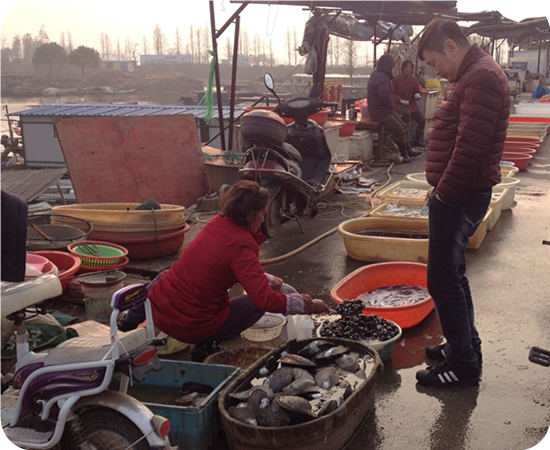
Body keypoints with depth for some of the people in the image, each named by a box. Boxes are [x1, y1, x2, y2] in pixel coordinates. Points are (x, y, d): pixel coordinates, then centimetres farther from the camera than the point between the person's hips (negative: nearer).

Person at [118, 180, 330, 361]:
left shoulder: (218, 223, 1)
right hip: (193, 326, -7)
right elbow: (266, 300, -26)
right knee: (257, 302, 7)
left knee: (165, 276, 40)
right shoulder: (241, 246, -20)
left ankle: (131, 320, 34)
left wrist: (267, 280, 21)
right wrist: (305, 305, -14)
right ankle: (208, 342, -2)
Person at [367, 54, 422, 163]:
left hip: (385, 110, 12)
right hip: (380, 112, -12)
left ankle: (408, 150, 24)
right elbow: (384, 95, -35)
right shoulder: (381, 77, -20)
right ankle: (404, 154, -3)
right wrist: (391, 106, -16)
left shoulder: (377, 75, 17)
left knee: (404, 127, 15)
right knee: (399, 130, -15)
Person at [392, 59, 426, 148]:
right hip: (399, 104, -5)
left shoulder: (414, 80, 11)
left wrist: (417, 95, -10)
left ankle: (417, 141, 8)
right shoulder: (396, 79, -2)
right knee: (407, 113, -37)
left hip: (411, 104, 5)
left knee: (422, 121, -11)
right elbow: (393, 93, -3)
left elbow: (417, 92, 15)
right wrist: (401, 100, -18)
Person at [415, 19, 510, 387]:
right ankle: (466, 345, 32)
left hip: (461, 197, -11)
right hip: (456, 193, 11)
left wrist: (444, 192, -16)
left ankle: (464, 365, 6)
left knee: (443, 280, -4)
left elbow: (470, 147, -25)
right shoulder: (472, 76, 17)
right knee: (452, 274, 19)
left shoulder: (481, 77, -17)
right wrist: (440, 189, 12)